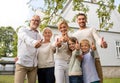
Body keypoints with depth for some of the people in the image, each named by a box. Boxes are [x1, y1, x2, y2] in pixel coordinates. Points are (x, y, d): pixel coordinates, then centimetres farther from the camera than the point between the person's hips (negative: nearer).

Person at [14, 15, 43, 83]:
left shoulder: (39, 36, 17)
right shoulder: (22, 30, 1)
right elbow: (26, 38, -22)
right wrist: (34, 42, -43)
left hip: (34, 65, 5)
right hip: (22, 63, -5)